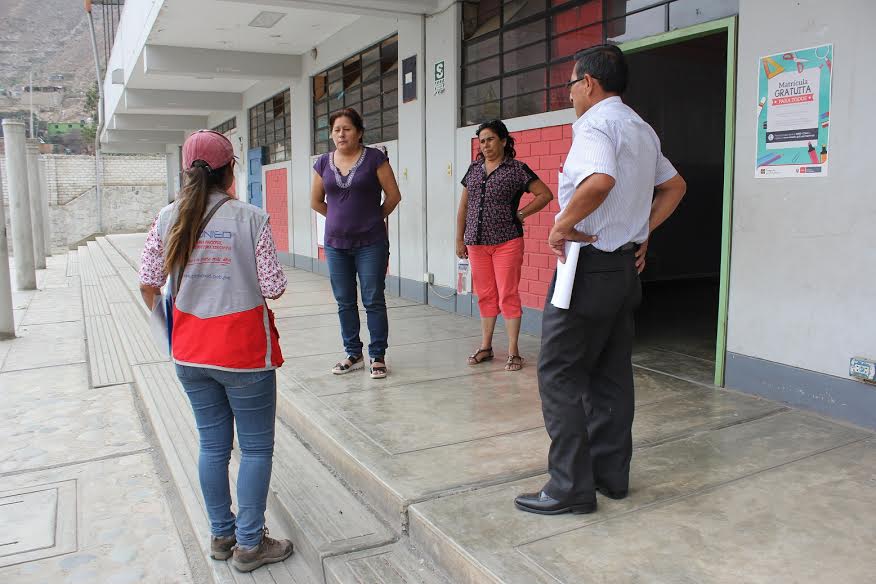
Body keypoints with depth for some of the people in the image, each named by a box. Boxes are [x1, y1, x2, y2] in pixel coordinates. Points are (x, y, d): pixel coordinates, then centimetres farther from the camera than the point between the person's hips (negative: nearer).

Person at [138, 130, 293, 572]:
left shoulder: (167, 219, -2)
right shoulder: (250, 218, -14)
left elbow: (148, 285, 1)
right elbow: (273, 288, -13)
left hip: (190, 352, 5)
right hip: (243, 351, -5)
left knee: (213, 444, 18)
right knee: (256, 447, 10)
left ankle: (221, 535, 33)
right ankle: (250, 544, 20)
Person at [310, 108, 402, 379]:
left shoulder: (375, 158, -5)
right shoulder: (324, 163, 6)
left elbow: (393, 195, -2)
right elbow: (316, 201, 16)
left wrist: (374, 217, 7)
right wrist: (342, 218, 14)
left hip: (371, 244, -4)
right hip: (336, 244, 4)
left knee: (374, 301, 0)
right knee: (345, 302, 11)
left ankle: (378, 356, 11)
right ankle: (354, 354, 24)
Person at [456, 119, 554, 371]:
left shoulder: (517, 169, -2)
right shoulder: (474, 169, 12)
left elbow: (545, 194, -2)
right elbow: (463, 206, 16)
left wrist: (520, 214, -6)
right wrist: (459, 239, 12)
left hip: (507, 242, -5)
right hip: (477, 243, 5)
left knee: (508, 296, -3)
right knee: (485, 296, 11)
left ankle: (513, 351, 5)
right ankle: (485, 347, 21)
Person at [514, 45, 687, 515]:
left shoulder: (595, 123, -13)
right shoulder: (642, 129, 18)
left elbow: (601, 180, -33)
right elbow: (674, 185, 27)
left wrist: (562, 225, -20)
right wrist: (644, 230, 18)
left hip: (590, 265, -10)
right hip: (627, 265, 10)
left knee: (559, 374, -3)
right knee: (611, 374, 14)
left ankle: (571, 486, 2)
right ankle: (612, 474, 23)